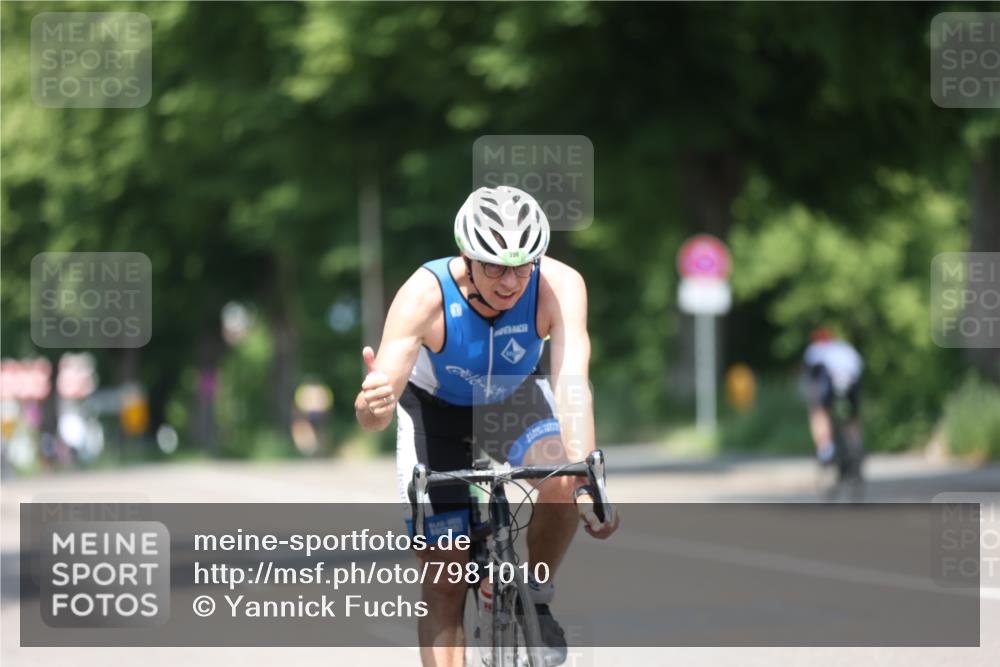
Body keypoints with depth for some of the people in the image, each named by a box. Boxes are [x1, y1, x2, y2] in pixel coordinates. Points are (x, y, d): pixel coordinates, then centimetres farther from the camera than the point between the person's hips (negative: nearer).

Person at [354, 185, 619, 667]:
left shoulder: (559, 286, -32)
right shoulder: (425, 295, -35)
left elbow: (572, 381, -43)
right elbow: (375, 414, -41)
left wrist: (586, 485, -56)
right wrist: (372, 404, -67)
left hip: (516, 401, 1)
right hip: (436, 410, -1)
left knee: (565, 479, -31)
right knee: (444, 585, -6)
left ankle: (535, 597, -4)